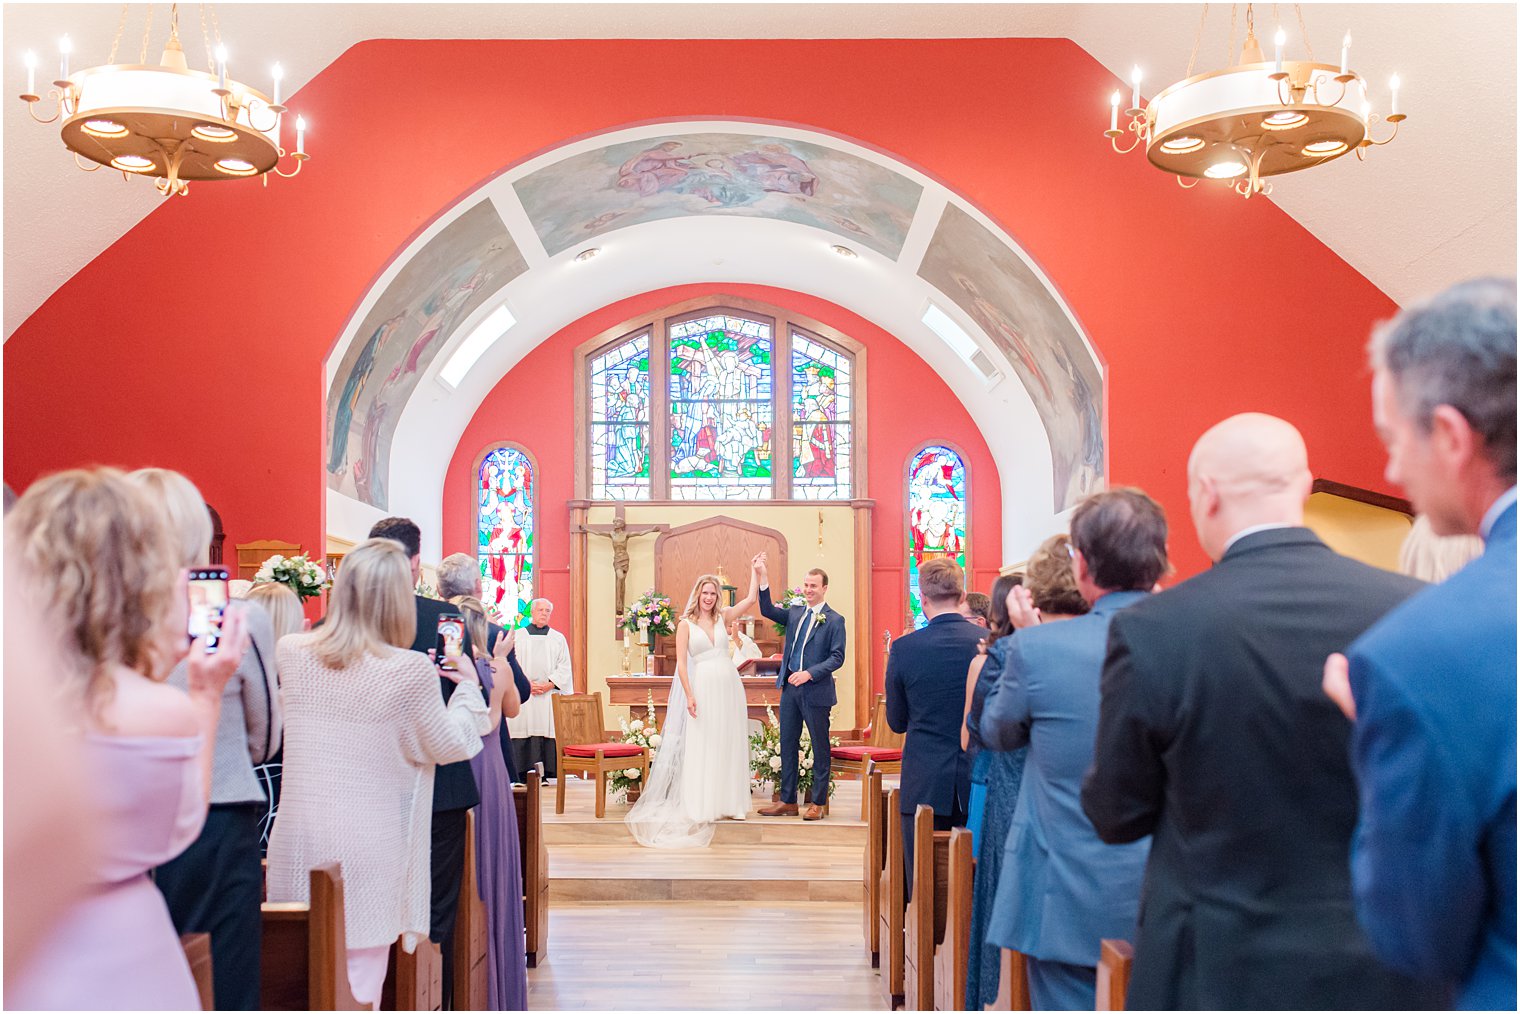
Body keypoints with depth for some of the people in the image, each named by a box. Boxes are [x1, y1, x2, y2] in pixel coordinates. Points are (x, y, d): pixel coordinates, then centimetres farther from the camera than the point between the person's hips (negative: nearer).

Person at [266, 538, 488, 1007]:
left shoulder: (291, 653, -2)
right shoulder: (411, 670, -15)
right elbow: (447, 745, -2)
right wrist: (468, 688, 12)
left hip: (295, 841, 4)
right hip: (366, 850, -4)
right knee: (358, 980, 6)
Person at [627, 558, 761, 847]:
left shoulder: (722, 617, 9)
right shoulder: (686, 624, 0)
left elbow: (751, 599, 4)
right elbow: (681, 663, -5)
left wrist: (755, 572, 1)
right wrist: (689, 695, -13)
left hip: (729, 688, 4)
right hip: (703, 688, -4)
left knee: (730, 746, 7)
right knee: (701, 747, -2)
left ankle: (728, 803, 15)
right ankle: (701, 807, 3)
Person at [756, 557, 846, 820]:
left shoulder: (834, 620, -6)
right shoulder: (795, 613, 11)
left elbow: (837, 658, -11)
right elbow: (767, 610, 2)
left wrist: (810, 673, -21)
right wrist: (763, 577, -7)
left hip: (816, 691, -6)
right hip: (790, 689, 6)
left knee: (820, 747, 4)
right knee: (788, 746, 10)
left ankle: (819, 803, 12)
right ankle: (788, 801, 18)